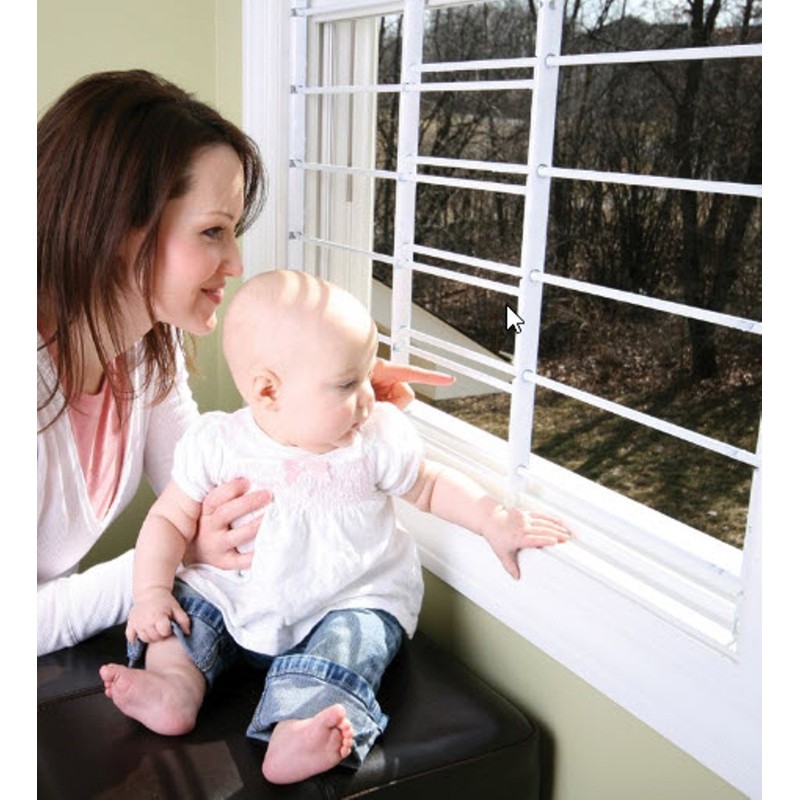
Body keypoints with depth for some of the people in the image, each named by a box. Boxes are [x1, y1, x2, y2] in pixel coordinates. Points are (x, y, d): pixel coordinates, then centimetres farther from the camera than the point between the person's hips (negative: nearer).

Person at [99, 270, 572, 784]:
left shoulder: (379, 440, -9)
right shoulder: (217, 445, -9)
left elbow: (429, 486, 6)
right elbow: (171, 519, 0)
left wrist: (494, 521, -6)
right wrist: (151, 591, -12)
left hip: (351, 601, -2)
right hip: (237, 598, 3)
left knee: (348, 641, -29)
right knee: (182, 597, -11)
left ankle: (295, 735, -46)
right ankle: (177, 681, -27)